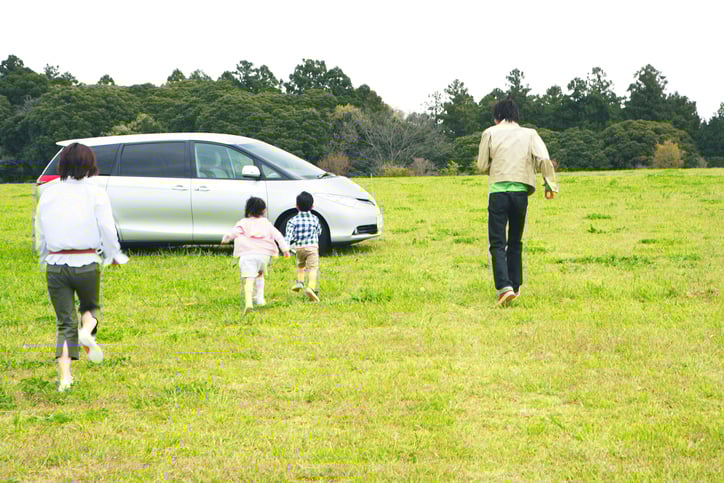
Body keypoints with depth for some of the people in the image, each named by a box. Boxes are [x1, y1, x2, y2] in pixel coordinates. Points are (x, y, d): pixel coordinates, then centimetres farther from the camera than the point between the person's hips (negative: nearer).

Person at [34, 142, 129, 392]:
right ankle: (87, 333, -10)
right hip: (86, 263, -2)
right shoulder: (95, 193, -5)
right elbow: (107, 229, -6)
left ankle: (64, 376, -1)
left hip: (55, 265, 2)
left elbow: (40, 234, 11)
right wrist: (113, 255, 12)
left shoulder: (48, 194, 4)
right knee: (90, 306, 23)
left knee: (64, 322, 9)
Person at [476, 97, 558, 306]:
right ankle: (515, 287, 18)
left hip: (497, 191, -2)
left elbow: (482, 166, 7)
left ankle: (504, 286, -19)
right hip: (521, 191, 2)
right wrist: (550, 184, 1)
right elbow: (543, 159, -4)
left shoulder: (490, 133, 6)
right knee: (515, 242, 16)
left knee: (497, 243, -2)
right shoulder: (529, 134, 11)